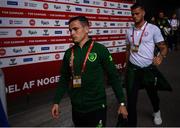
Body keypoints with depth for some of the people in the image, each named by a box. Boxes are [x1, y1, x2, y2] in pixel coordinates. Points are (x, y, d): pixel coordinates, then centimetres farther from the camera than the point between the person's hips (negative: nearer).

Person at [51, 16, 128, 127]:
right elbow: (64, 79, 10)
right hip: (76, 108, 4)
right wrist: (56, 102, 6)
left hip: (96, 107, -4)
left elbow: (114, 77, -7)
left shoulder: (100, 49, -10)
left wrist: (122, 102, -6)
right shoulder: (69, 53, 2)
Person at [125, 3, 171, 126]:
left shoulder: (153, 29, -7)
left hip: (148, 68, -2)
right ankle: (131, 123, 16)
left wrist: (161, 56, -30)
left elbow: (164, 47, -8)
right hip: (132, 69, 2)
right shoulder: (129, 31, 5)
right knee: (131, 98, 1)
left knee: (153, 94, 20)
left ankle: (156, 112, 53)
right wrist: (127, 66, 14)